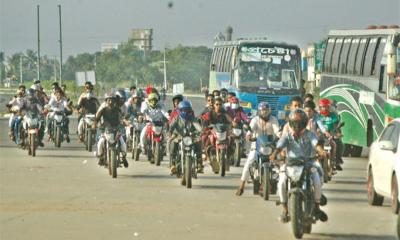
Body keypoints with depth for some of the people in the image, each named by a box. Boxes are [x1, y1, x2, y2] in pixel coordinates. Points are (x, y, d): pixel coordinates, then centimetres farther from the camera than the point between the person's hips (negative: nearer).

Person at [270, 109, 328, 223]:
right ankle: (285, 210, -9)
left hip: (308, 163, 0)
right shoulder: (287, 136, 6)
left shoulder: (309, 134, 3)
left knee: (317, 181, -24)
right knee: (282, 183, -24)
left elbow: (316, 143, -15)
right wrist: (274, 154, -32)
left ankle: (317, 207, -3)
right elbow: (280, 145, -10)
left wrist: (321, 151, -38)